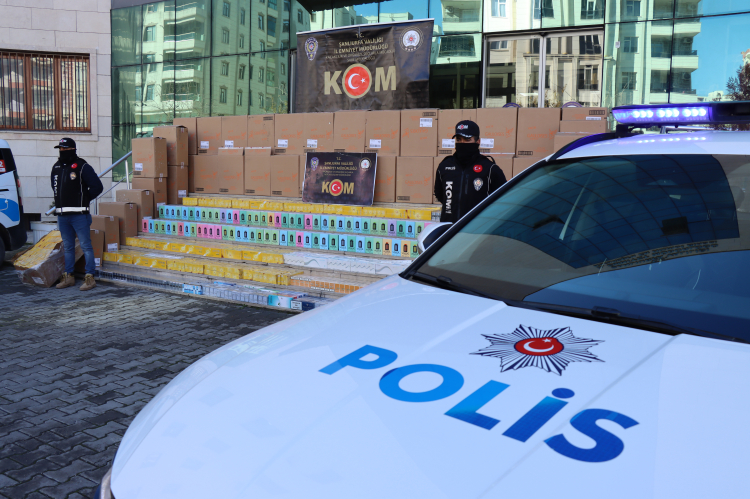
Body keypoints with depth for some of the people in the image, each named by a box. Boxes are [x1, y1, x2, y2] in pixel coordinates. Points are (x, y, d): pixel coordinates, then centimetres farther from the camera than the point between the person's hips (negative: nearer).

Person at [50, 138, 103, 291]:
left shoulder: (82, 167, -6)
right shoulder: (56, 167, 15)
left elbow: (97, 186, -10)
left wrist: (83, 200, -4)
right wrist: (60, 201, 15)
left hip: (79, 214, -7)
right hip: (62, 215, 7)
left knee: (86, 246, -5)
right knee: (67, 247, 13)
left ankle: (90, 278, -2)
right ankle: (68, 276, 21)